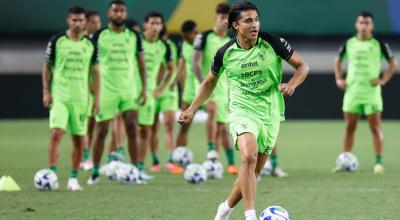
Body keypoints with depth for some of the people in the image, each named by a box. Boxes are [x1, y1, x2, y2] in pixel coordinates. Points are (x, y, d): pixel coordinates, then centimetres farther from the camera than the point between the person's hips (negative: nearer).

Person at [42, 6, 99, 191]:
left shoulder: (90, 44, 5)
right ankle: (52, 173, -17)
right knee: (56, 132, -18)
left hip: (80, 98, 2)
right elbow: (47, 67, 5)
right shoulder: (56, 41, 0)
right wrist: (46, 91, -3)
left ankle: (73, 178, 14)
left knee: (79, 139, 4)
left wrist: (97, 97, 4)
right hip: (59, 96, -2)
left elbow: (94, 71, 10)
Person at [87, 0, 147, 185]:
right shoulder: (99, 36, -1)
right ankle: (95, 172, 10)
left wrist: (144, 88, 2)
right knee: (101, 131, 1)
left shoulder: (133, 36, 6)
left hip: (129, 90, 2)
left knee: (132, 129, -4)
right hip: (106, 90, -2)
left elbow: (141, 62, 10)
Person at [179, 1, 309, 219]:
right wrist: (191, 109, 12)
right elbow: (210, 82, 15)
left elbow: (302, 66, 2)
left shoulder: (273, 43, -6)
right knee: (249, 156, -29)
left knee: (253, 172, 4)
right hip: (242, 111, -2)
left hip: (270, 114, 2)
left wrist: (292, 84, -18)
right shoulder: (225, 53, -3)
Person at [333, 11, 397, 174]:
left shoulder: (379, 44, -2)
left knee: (375, 128, -3)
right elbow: (338, 61, 20)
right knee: (349, 128, 5)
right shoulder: (349, 44, 6)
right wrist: (339, 79, 8)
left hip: (372, 92, -3)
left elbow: (393, 63, 4)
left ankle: (378, 162, 0)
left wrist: (383, 80, -6)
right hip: (352, 91, 3)